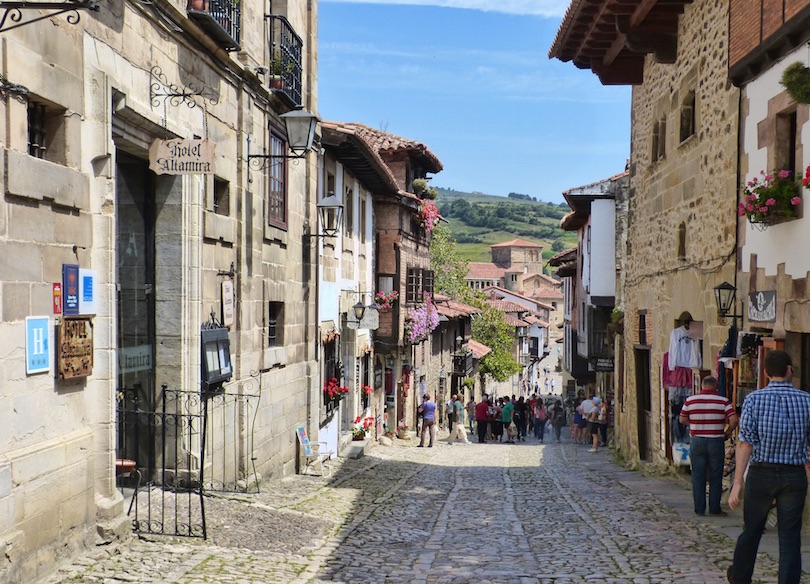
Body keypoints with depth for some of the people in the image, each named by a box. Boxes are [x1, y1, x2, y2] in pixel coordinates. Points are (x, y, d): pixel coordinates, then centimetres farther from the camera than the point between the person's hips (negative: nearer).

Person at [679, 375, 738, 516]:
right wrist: (728, 431, 5)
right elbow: (734, 420, -13)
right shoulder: (723, 401, -6)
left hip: (697, 442, 1)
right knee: (715, 477, 9)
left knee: (698, 477, 8)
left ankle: (699, 509, 12)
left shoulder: (690, 400, -1)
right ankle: (714, 508, 12)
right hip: (716, 442, -1)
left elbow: (682, 420, 7)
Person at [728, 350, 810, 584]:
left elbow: (745, 443, -12)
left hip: (761, 474, 0)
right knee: (790, 540, 3)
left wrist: (737, 483, -11)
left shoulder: (754, 399, -7)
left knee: (752, 530, 18)